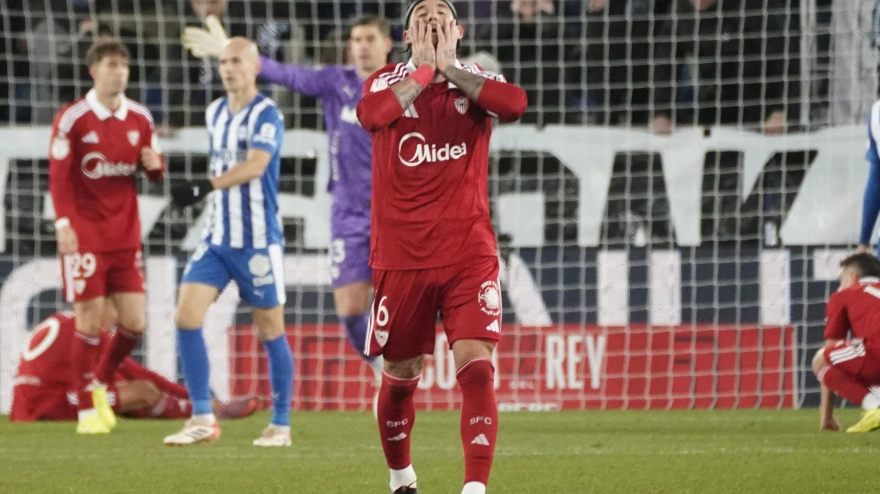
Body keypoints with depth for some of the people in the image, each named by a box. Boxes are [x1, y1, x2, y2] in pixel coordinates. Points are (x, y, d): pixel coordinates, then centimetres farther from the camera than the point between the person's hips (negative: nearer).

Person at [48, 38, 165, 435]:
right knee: (89, 322, -5)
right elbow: (58, 175, -9)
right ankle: (87, 410, 7)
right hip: (85, 235, -5)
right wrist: (63, 224, -18)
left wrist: (154, 164, -10)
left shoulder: (139, 118, 7)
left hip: (126, 235, 5)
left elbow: (155, 172, 14)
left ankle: (100, 384, 26)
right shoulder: (72, 118, -7)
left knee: (134, 323, 1)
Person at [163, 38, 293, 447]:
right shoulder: (215, 113, 10)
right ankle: (203, 419, -2)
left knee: (270, 329, 2)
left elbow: (255, 165, -26)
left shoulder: (266, 114, -11)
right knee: (186, 315, -7)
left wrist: (205, 187, -36)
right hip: (218, 239, 6)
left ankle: (280, 425, 14)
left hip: (258, 240, -6)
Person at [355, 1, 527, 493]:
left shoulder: (476, 79, 5)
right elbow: (371, 114, -19)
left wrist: (448, 67, -11)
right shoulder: (387, 82, 6)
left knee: (476, 366, -16)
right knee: (401, 375, 10)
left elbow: (515, 103, -18)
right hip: (400, 257, 1)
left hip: (468, 253, -1)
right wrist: (424, 70, -11)